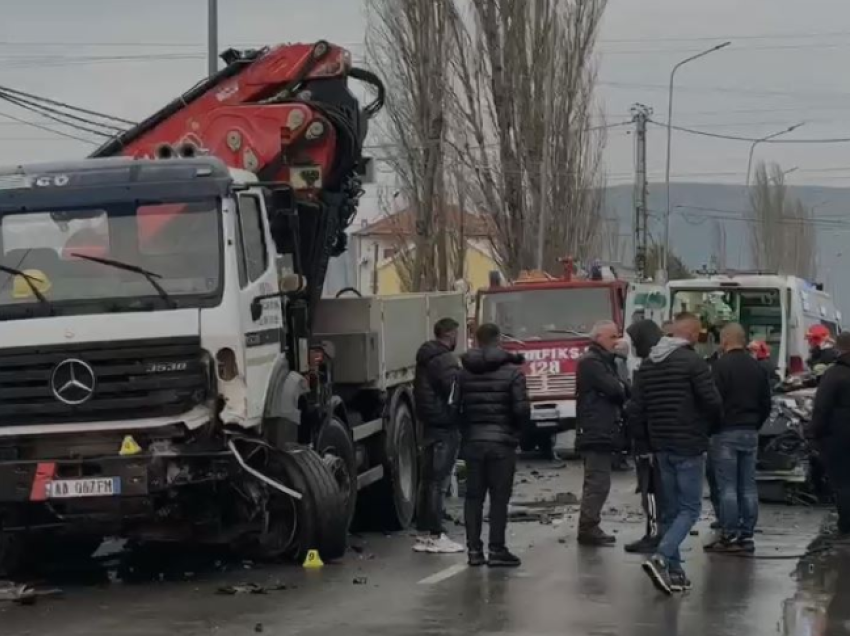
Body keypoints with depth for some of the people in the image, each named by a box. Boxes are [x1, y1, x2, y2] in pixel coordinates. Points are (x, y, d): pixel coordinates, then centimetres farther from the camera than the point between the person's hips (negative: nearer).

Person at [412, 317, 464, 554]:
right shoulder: (445, 360, -16)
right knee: (438, 482, -7)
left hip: (429, 424, 10)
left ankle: (424, 534, 18)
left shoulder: (425, 358, 14)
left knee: (428, 479, 13)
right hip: (445, 427, -10)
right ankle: (436, 536, -5)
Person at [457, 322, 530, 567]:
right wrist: (518, 429, 7)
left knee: (473, 497, 9)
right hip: (502, 442, -3)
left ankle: (474, 549, 9)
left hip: (472, 442, 3)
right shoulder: (511, 371, -8)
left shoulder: (464, 373, 4)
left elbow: (455, 407, 3)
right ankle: (496, 549, 1)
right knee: (499, 497, 2)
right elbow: (522, 409, -12)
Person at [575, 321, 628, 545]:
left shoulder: (604, 361, 22)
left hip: (602, 433, 11)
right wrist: (624, 388, -1)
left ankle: (588, 527, 18)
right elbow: (614, 389, -21)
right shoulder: (591, 362, -12)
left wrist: (621, 390, -3)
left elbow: (617, 390, 19)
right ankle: (588, 529, -9)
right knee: (598, 483, -11)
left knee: (596, 483, 13)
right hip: (596, 434, -11)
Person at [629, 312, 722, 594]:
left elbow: (636, 407, 9)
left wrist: (649, 433, 16)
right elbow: (713, 402, -16)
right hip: (689, 445, -7)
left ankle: (674, 571, 12)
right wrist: (708, 423, 5)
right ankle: (660, 559, -20)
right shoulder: (693, 362, -13)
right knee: (689, 509, -3)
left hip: (661, 445, 7)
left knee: (670, 509, 13)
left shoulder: (649, 364, 9)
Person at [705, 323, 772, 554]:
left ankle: (729, 536, -5)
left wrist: (708, 430, -4)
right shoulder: (758, 368, 11)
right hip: (750, 433, 6)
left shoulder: (721, 366, -11)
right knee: (748, 487, 8)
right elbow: (766, 405, 14)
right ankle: (747, 535, 10)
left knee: (727, 487, -4)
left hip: (726, 433, -6)